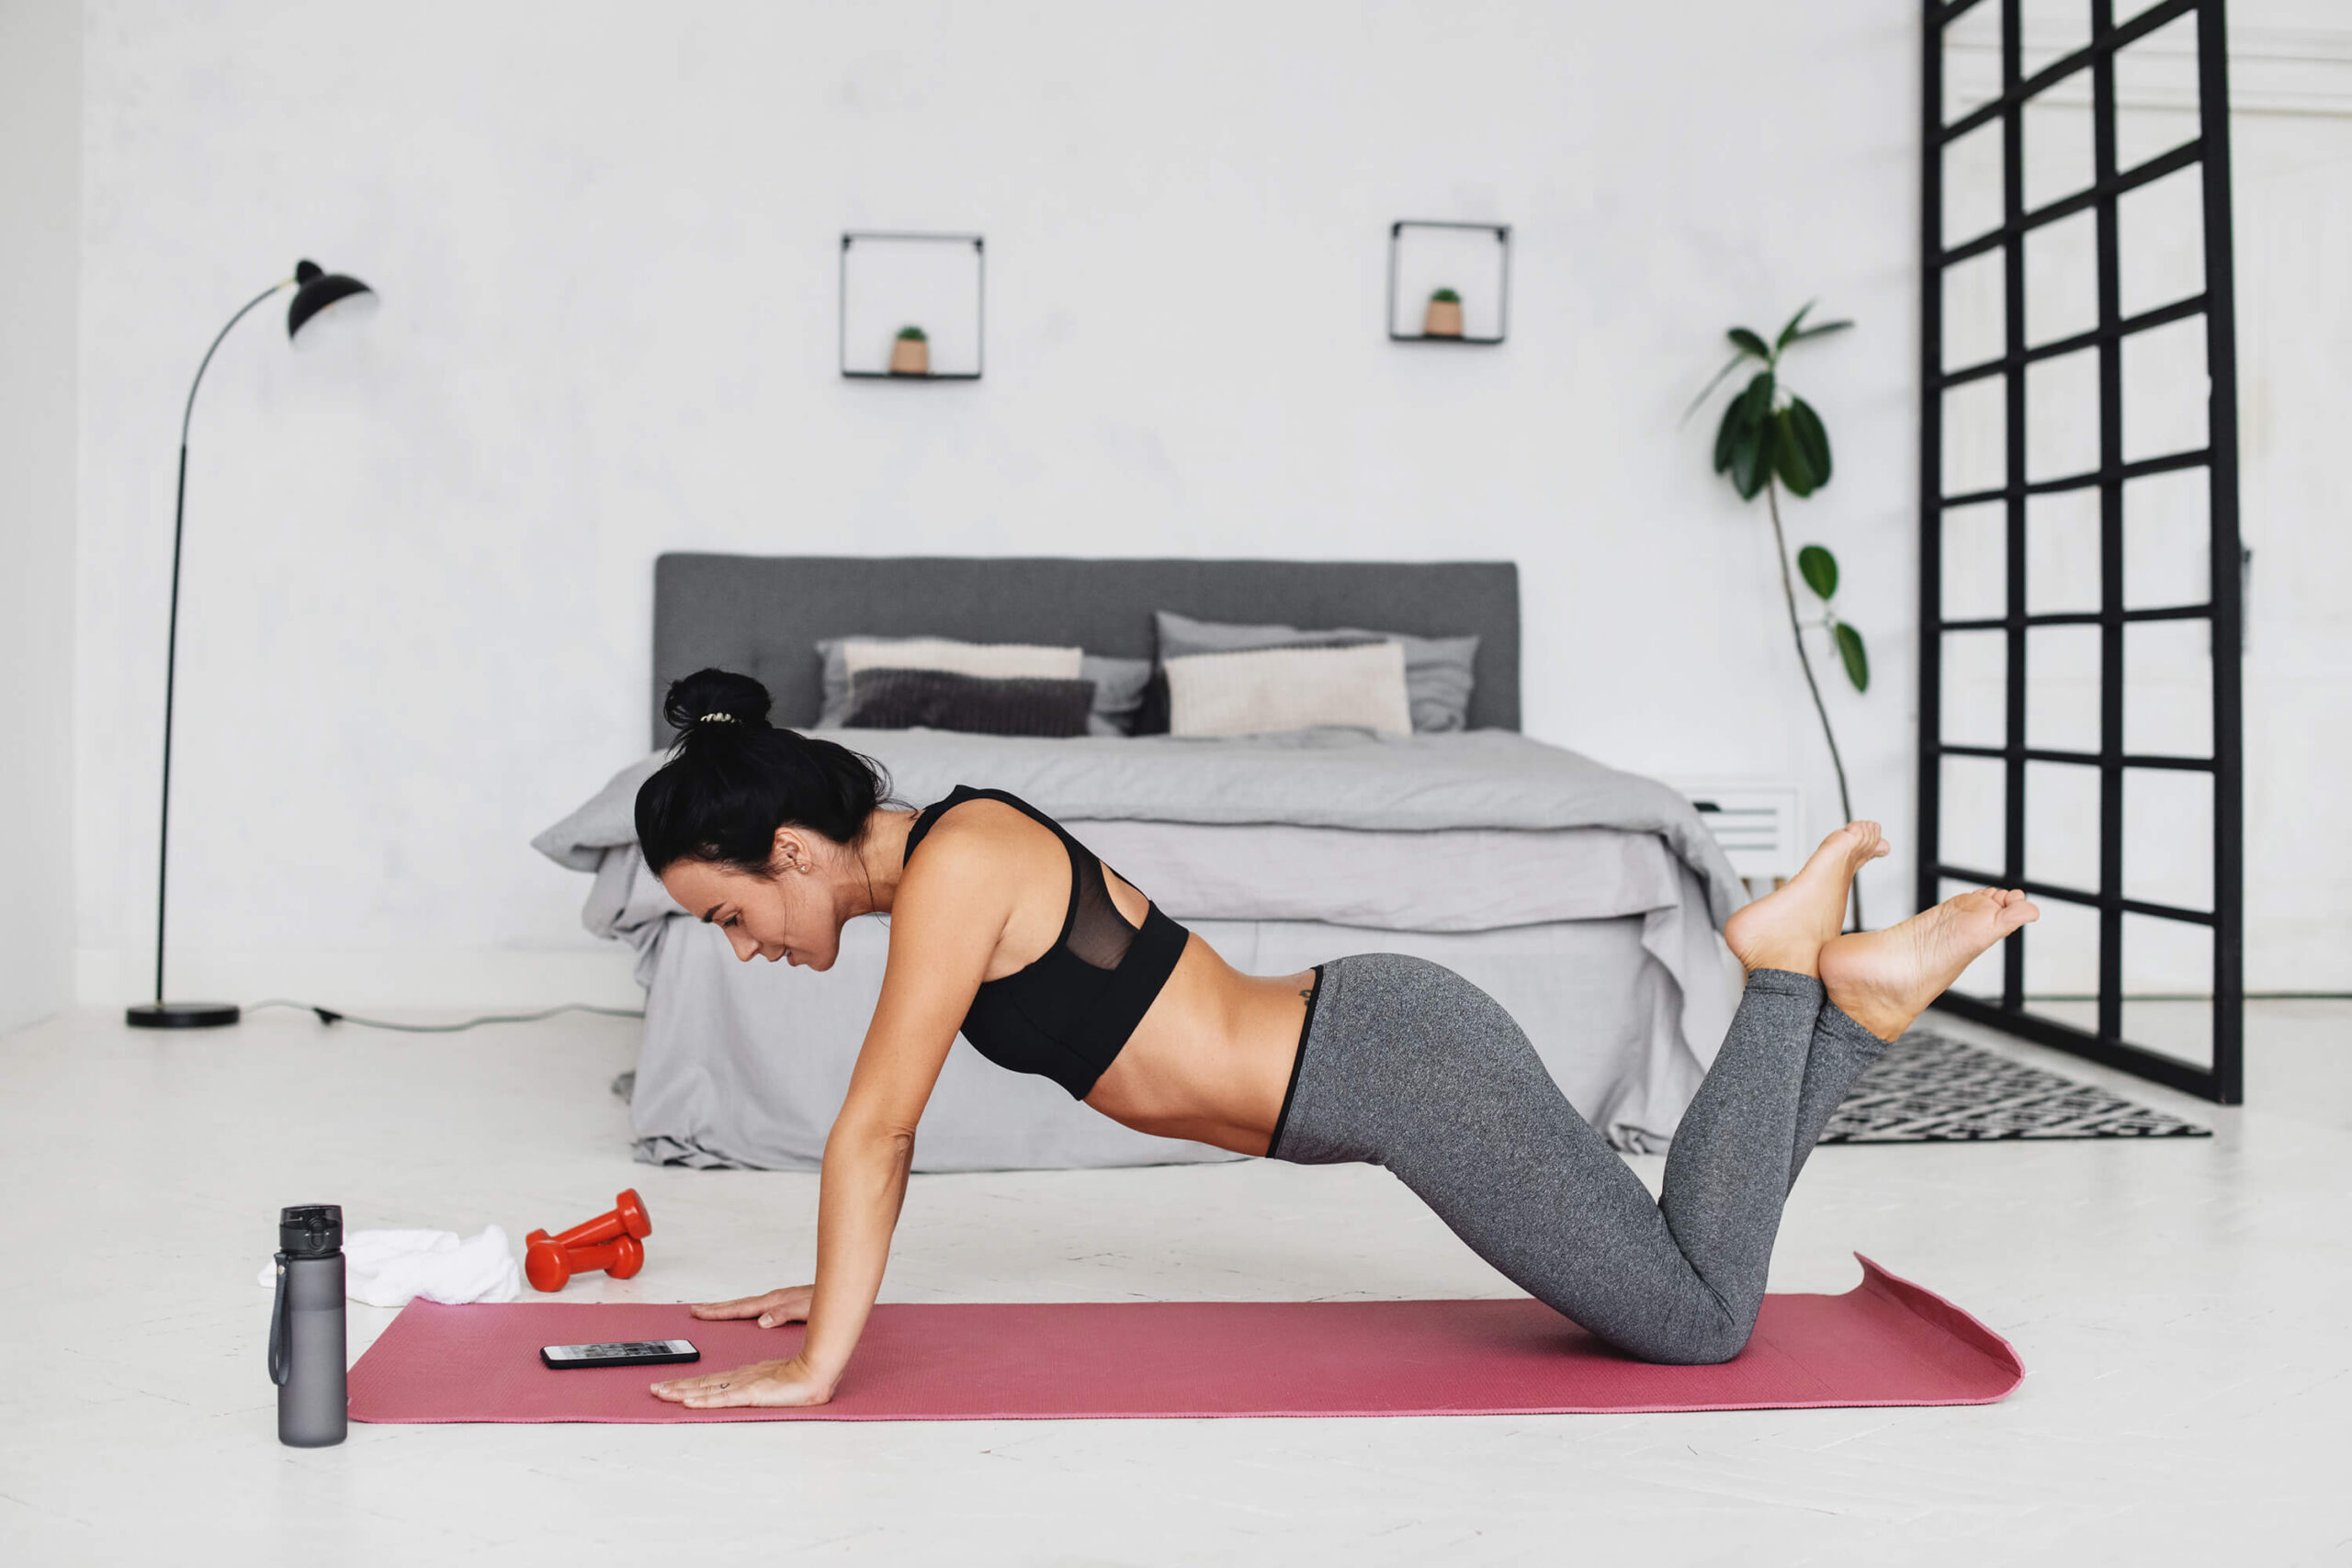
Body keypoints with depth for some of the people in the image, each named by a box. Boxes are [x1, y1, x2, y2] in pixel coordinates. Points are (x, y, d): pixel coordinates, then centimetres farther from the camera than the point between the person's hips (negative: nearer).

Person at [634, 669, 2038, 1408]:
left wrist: (817, 1367, -14)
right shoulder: (930, 864, 10)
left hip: (1398, 1068, -9)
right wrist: (839, 1287, 23)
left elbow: (874, 1126, -19)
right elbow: (890, 1128, 22)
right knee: (1678, 1281, 18)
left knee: (1700, 1320, 0)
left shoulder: (957, 860, -18)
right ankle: (1857, 995, 17)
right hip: (1380, 1055, 9)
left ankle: (1802, 967, 6)